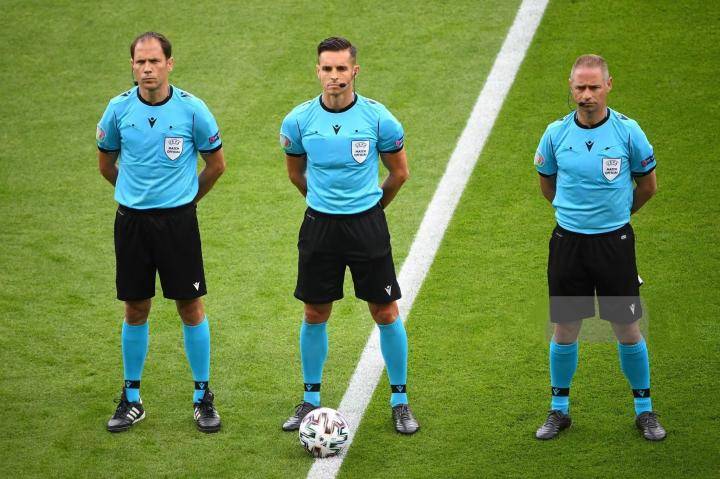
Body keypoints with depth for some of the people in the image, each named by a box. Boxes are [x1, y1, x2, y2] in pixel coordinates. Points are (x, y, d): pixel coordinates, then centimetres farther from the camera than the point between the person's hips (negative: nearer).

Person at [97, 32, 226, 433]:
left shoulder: (192, 109, -8)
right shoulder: (119, 109, -2)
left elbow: (216, 164, 6)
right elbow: (106, 163, 14)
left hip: (178, 219, -2)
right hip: (131, 220, 2)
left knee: (191, 307, 1)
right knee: (135, 310, 7)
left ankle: (203, 397, 14)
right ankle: (132, 400, 18)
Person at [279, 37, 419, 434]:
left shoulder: (378, 118, -9)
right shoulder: (298, 120, -5)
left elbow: (399, 172, 5)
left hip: (366, 224, -1)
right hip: (319, 225, 1)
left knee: (386, 313, 2)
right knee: (315, 315, 8)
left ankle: (399, 401, 14)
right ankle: (310, 399, 23)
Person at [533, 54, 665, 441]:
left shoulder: (627, 130, -7)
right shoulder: (555, 133, -2)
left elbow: (647, 184, 7)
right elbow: (546, 184, 15)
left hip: (615, 240, -1)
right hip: (568, 242, 1)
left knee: (627, 330, 3)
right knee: (564, 330, 6)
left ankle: (644, 409, 19)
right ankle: (559, 409, 22)